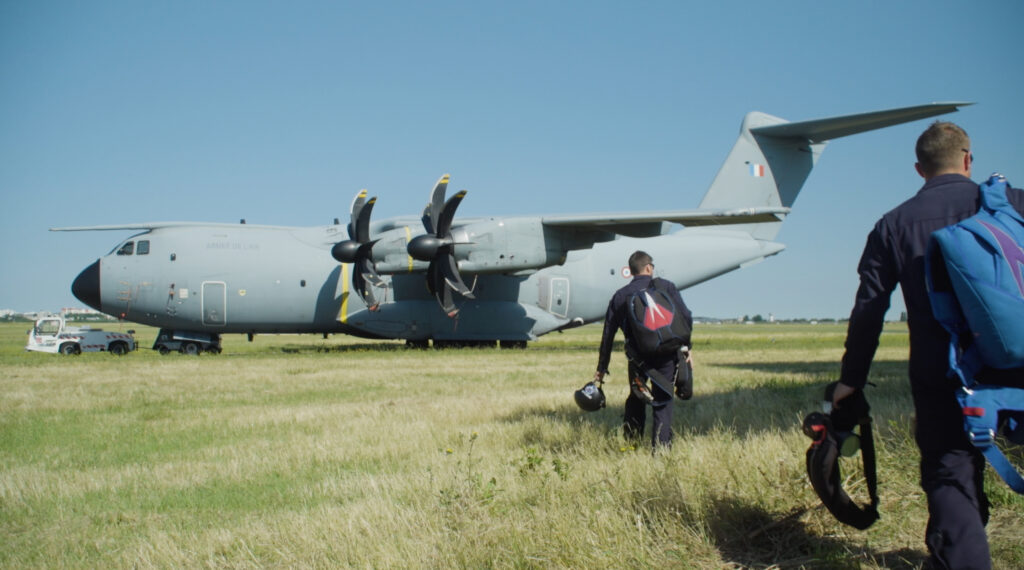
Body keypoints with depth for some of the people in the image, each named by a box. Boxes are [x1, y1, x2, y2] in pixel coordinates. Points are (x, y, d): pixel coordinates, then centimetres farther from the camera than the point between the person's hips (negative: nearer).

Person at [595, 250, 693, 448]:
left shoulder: (620, 296, 14)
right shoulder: (666, 286, 8)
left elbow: (608, 334, 14)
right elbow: (686, 317, -2)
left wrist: (601, 368, 19)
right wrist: (686, 347, 7)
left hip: (637, 355, 2)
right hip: (666, 354, -2)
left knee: (636, 399, 20)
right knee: (662, 401, 6)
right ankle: (661, 448, 2)